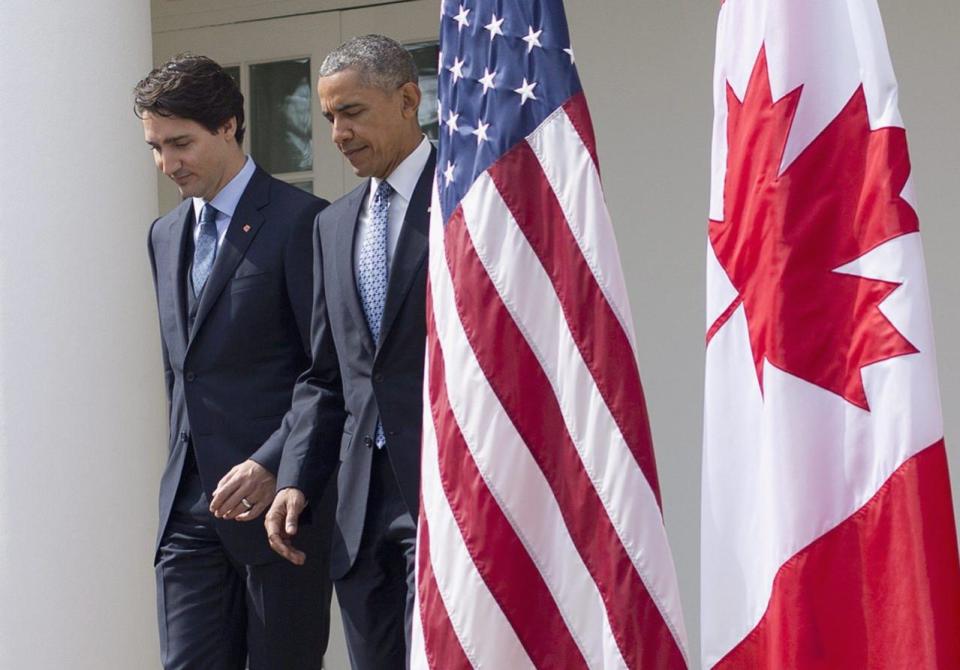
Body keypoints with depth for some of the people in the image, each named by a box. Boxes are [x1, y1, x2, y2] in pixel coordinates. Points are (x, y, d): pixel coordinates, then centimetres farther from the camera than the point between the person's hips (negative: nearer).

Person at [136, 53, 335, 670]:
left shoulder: (300, 221, -7)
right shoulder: (165, 235, 16)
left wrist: (271, 467, -20)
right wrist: (184, 474, 17)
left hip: (279, 497, -6)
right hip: (190, 506, 6)